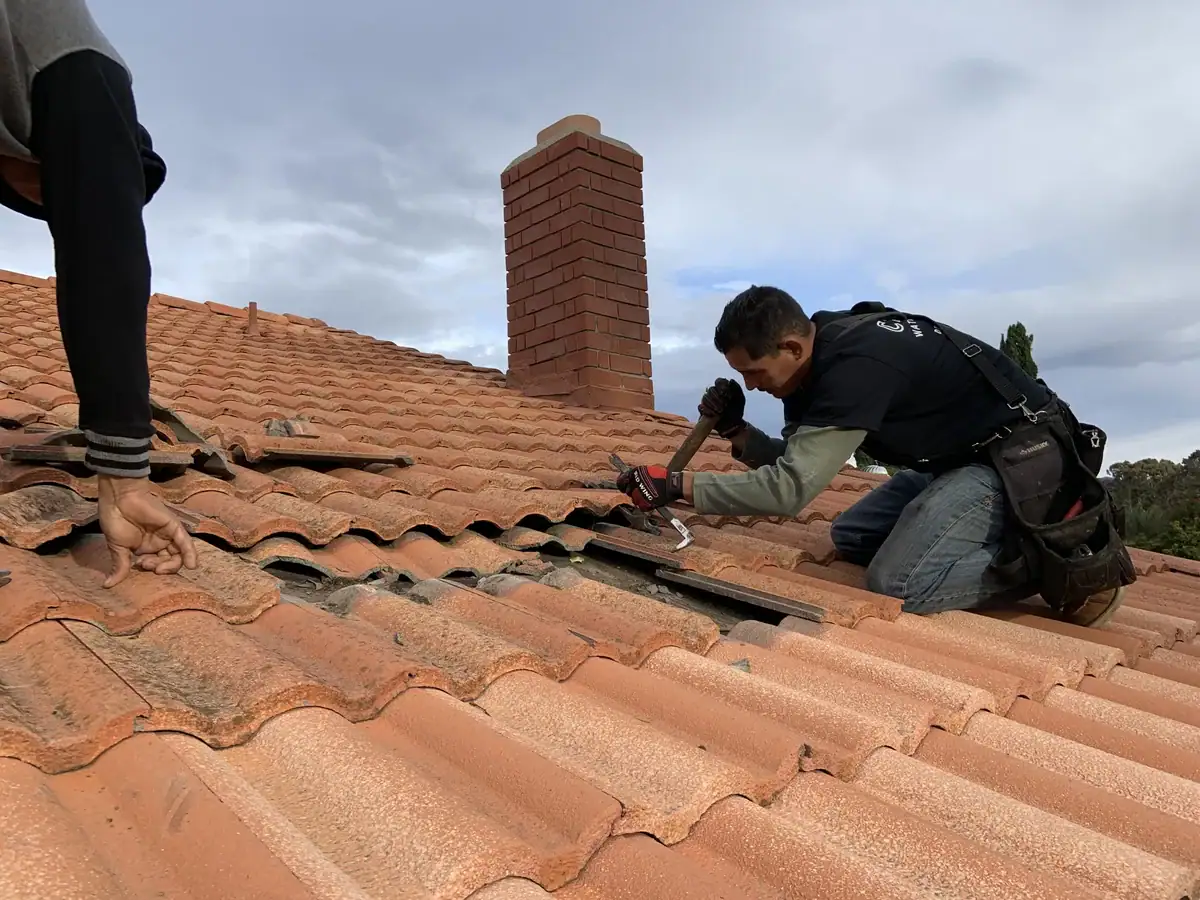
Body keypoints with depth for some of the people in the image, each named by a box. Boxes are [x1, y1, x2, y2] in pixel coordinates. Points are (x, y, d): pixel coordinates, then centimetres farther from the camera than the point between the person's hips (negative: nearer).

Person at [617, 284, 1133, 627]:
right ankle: (1026, 528, 13)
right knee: (849, 539, 13)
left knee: (897, 585, -22)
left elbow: (791, 489, -32)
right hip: (959, 455, 10)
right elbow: (799, 465, 8)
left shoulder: (855, 365, -30)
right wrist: (737, 433, -9)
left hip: (1022, 456, -10)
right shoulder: (813, 361, 0)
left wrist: (676, 487, -29)